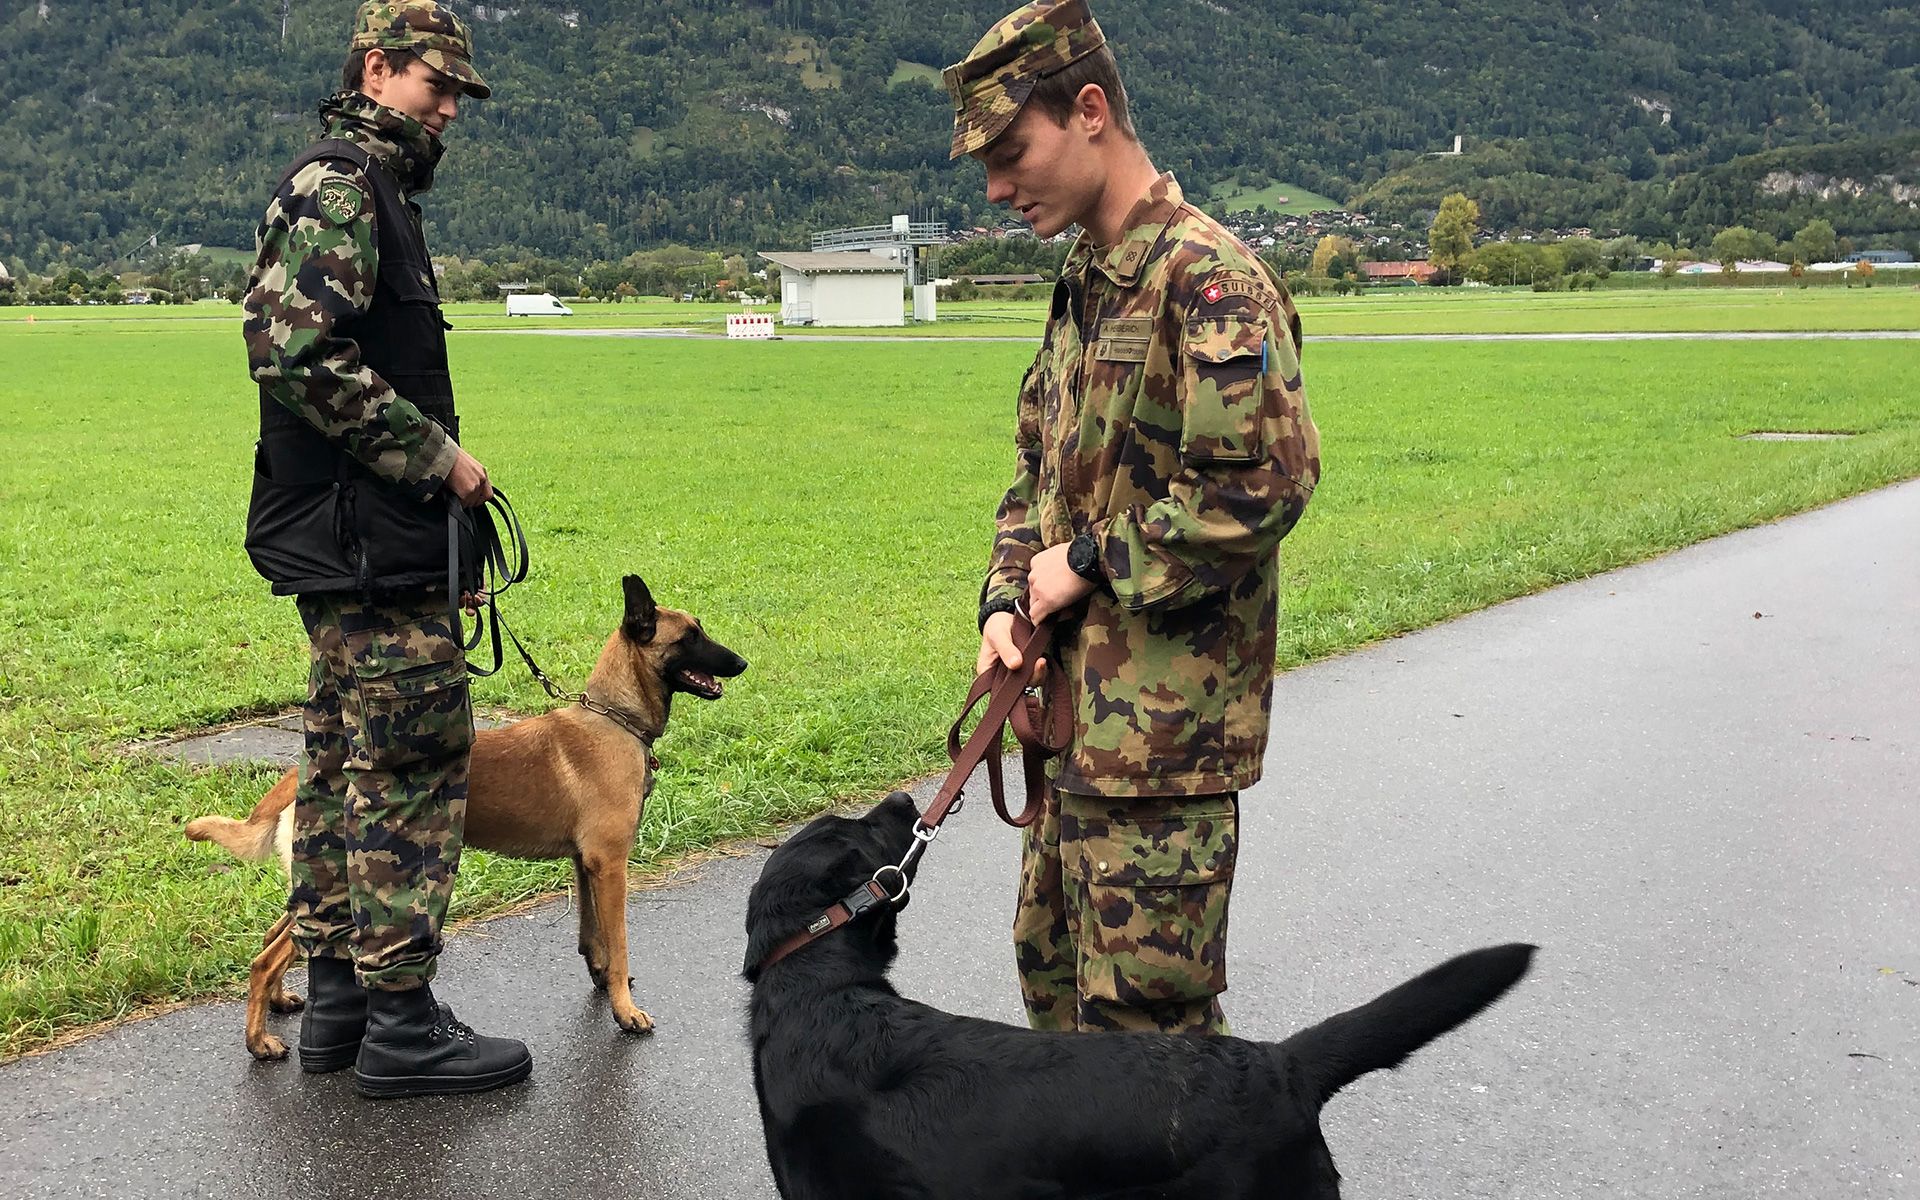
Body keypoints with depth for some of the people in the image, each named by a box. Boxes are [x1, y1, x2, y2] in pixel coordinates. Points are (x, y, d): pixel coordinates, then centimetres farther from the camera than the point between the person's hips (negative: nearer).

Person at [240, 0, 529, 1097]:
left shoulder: (372, 191, 21)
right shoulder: (340, 185, -12)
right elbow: (298, 352, -24)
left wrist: (434, 463, 17)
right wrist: (438, 457, -18)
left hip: (348, 541, 11)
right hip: (372, 543, -11)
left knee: (349, 759, 13)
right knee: (417, 760, -7)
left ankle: (336, 1000, 23)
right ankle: (401, 1024, 0)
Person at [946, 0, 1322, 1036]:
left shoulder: (1207, 277, -16)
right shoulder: (1083, 285, 15)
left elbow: (1264, 482, -26)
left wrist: (1092, 562, -16)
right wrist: (1008, 602, 4)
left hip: (1161, 727, -10)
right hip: (1078, 712, 10)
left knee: (1144, 1011, -2)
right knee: (1053, 969, 21)